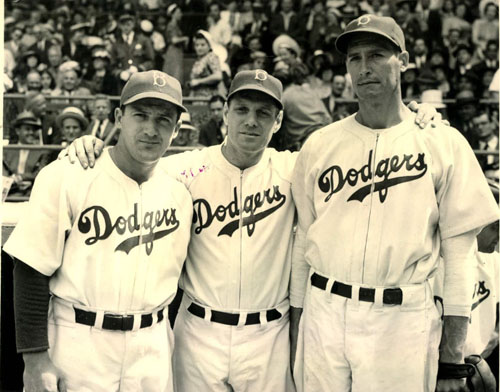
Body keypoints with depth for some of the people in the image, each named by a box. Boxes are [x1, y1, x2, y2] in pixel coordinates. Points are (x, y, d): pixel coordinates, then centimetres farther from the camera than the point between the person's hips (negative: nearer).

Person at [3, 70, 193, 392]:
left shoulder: (178, 193, 3)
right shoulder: (65, 178, -10)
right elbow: (32, 271, -10)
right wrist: (35, 358, -13)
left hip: (152, 348, 4)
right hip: (78, 341, -4)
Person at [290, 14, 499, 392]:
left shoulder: (444, 144, 0)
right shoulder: (319, 145, 6)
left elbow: (459, 251, -2)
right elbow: (303, 243, 9)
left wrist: (452, 355, -6)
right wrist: (295, 330, 7)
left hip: (403, 320, -2)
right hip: (324, 313, 2)